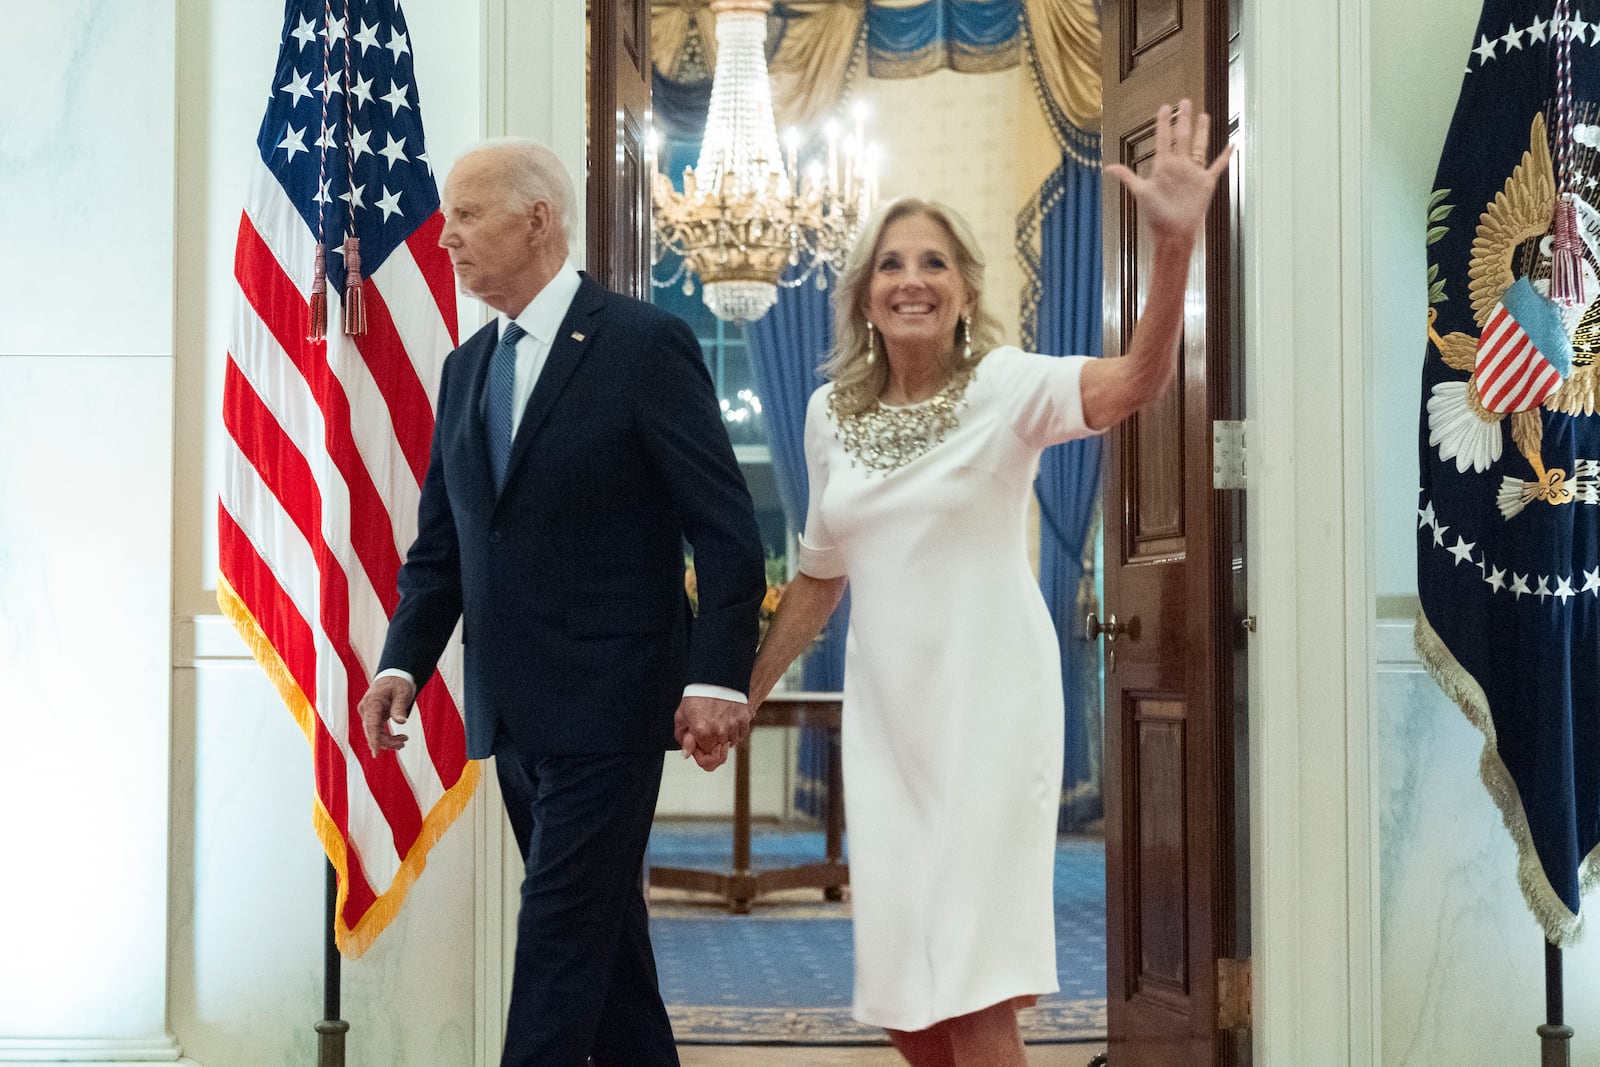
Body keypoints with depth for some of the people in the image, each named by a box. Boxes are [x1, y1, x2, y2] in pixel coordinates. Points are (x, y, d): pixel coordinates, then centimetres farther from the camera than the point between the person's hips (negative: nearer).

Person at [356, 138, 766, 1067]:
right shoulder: (466, 368, 13)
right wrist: (404, 664, -1)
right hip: (512, 708, 7)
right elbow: (440, 543, 13)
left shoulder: (646, 344, -8)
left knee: (559, 930, -7)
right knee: (603, 928, 15)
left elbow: (726, 529, -11)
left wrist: (719, 677, -18)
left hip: (607, 701, -7)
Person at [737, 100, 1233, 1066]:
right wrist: (747, 692, 18)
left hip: (990, 705, -5)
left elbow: (1137, 380, -28)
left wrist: (1176, 242, -44)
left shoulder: (1005, 386, -9)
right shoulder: (832, 413, 6)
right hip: (887, 714, 5)